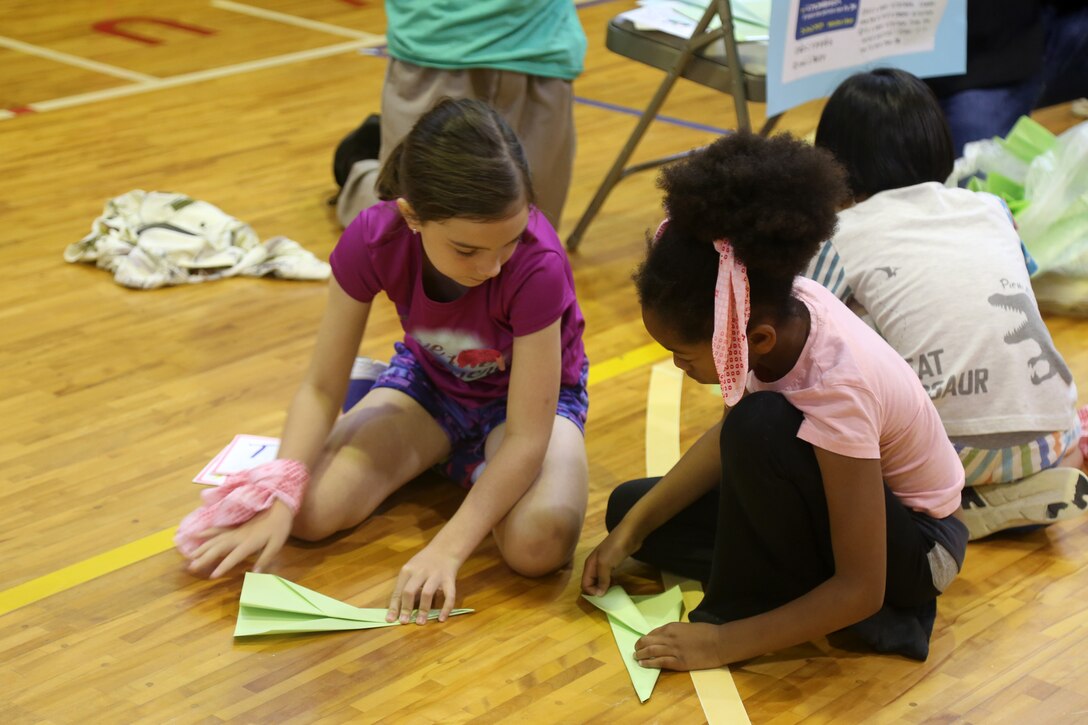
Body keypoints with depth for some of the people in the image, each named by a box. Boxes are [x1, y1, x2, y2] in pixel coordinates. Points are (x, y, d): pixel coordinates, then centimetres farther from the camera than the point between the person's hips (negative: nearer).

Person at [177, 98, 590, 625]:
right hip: (428, 383, 3)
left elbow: (527, 436, -33)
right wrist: (279, 499, -32)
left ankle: (467, 464, 1)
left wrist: (447, 548, -41)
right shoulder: (372, 240, -28)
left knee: (538, 545, -34)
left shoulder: (538, 264, -37)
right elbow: (322, 386, -18)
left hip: (529, 396, -3)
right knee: (313, 511, -21)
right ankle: (442, 457, 9)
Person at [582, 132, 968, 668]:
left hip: (911, 546, -8)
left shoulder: (837, 389, -36)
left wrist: (723, 643, -27)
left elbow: (860, 588, -30)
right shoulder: (776, 308, -18)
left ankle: (746, 606, -12)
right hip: (834, 494, 8)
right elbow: (728, 437, 2)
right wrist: (631, 528, -4)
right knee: (629, 507, 4)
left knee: (760, 427, -34)